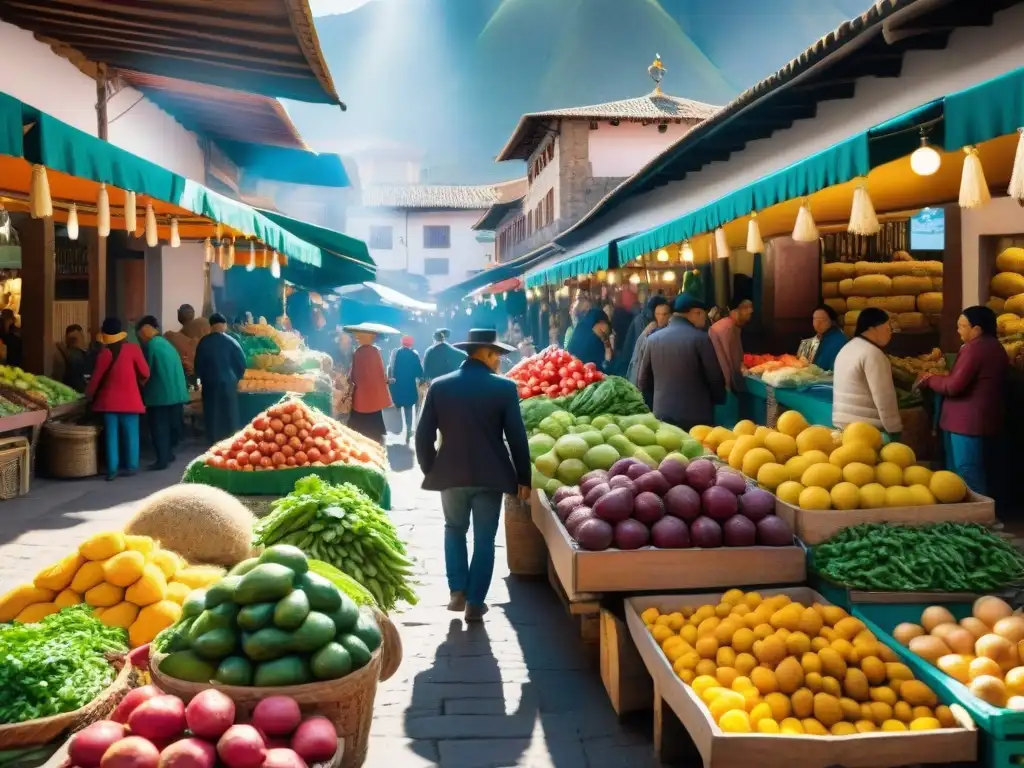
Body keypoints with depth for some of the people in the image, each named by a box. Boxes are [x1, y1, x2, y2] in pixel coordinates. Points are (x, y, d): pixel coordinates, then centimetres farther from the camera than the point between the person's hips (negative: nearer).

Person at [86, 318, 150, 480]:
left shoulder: (104, 353, -5)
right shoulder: (133, 349, -7)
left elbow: (96, 378, 1)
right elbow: (145, 373, -3)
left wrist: (88, 394, 18)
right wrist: (139, 383, 18)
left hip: (109, 400, 1)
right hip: (130, 399, -1)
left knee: (111, 435, 5)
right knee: (131, 433, 8)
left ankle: (112, 469, 4)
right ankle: (131, 466, 10)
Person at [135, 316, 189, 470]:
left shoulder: (151, 345, -9)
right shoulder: (166, 343, 15)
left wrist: (142, 390, 12)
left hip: (160, 393, -8)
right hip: (176, 392, 8)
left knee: (159, 427, -3)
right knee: (171, 425, 16)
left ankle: (162, 460, -4)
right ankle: (168, 453, 27)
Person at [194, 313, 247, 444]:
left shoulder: (203, 342, -3)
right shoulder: (231, 342, -9)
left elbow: (198, 365, 5)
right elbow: (242, 363, -5)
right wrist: (236, 378, 11)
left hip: (209, 383, 2)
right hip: (228, 383, -2)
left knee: (212, 415, 10)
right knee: (229, 415, 7)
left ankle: (214, 442, 13)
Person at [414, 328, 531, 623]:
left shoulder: (439, 386, -1)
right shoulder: (505, 387, -8)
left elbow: (423, 435, 1)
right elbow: (517, 437, -6)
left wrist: (429, 470, 13)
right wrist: (524, 478, 3)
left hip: (450, 474, 2)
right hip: (490, 475, -2)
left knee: (454, 529, 23)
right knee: (484, 539, 10)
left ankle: (458, 591, 14)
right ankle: (475, 603, 12)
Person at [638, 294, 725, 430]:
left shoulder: (653, 338, 3)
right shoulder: (700, 338, -10)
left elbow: (642, 382, 9)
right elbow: (715, 378, -5)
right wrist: (718, 399, 15)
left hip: (662, 415, 4)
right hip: (695, 417, -4)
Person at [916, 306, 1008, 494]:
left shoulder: (974, 348, -17)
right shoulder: (995, 347, 14)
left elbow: (953, 386, -19)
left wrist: (929, 380, -3)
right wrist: (945, 376, 16)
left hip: (968, 421, -10)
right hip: (984, 420, 10)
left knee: (967, 475, -6)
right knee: (977, 473, 13)